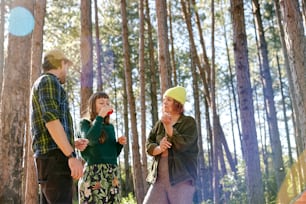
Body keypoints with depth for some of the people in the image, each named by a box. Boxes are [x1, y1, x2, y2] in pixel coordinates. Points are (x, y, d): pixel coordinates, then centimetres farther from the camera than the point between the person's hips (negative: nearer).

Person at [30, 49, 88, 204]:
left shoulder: (40, 86, 27)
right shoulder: (49, 81, -4)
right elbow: (51, 119, -19)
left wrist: (73, 143, 19)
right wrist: (72, 156, -23)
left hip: (48, 157, 10)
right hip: (55, 157, -10)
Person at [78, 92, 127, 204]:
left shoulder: (110, 127, 20)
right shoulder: (85, 123, 6)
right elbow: (90, 140, -16)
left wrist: (120, 143, 3)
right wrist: (100, 116, -10)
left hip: (112, 174, 5)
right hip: (93, 173, -5)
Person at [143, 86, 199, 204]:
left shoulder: (189, 122, -1)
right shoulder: (159, 124, 15)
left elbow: (183, 145, -15)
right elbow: (148, 144, 7)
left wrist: (168, 126, -15)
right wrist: (159, 149, -14)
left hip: (182, 178, -5)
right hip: (160, 179, 5)